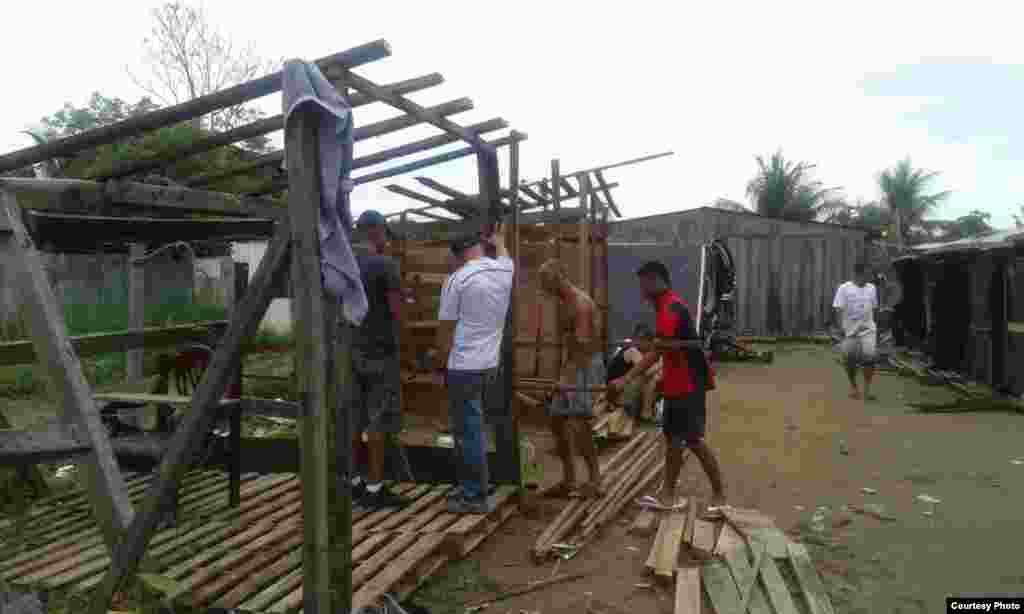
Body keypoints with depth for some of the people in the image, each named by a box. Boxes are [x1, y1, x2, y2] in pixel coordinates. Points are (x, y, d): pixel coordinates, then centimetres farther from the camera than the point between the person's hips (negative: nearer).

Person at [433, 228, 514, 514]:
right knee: (469, 428, 20)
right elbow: (504, 256, 30)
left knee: (468, 431, 1)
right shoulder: (504, 270, 2)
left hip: (464, 366, -7)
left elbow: (446, 330, -10)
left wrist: (438, 367, 1)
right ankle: (471, 485, 30)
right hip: (489, 362, 7)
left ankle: (476, 497, 9)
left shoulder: (457, 279, -14)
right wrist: (498, 240, 50)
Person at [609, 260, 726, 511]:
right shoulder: (667, 306, 12)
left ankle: (720, 496, 6)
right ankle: (668, 494, 19)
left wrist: (627, 379, -28)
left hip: (689, 384, -10)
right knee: (673, 439, 12)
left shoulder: (672, 308, -20)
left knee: (694, 440, -6)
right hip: (677, 384, 10)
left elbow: (657, 351, -26)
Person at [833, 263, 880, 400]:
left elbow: (874, 309, 18)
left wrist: (874, 324, 19)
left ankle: (867, 388, -6)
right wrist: (841, 328, -18)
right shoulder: (844, 288, -6)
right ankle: (853, 386, 26)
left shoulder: (871, 288, 7)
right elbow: (838, 310, -10)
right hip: (850, 330, -2)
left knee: (869, 357, -13)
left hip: (868, 329, 2)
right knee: (850, 360, 7)